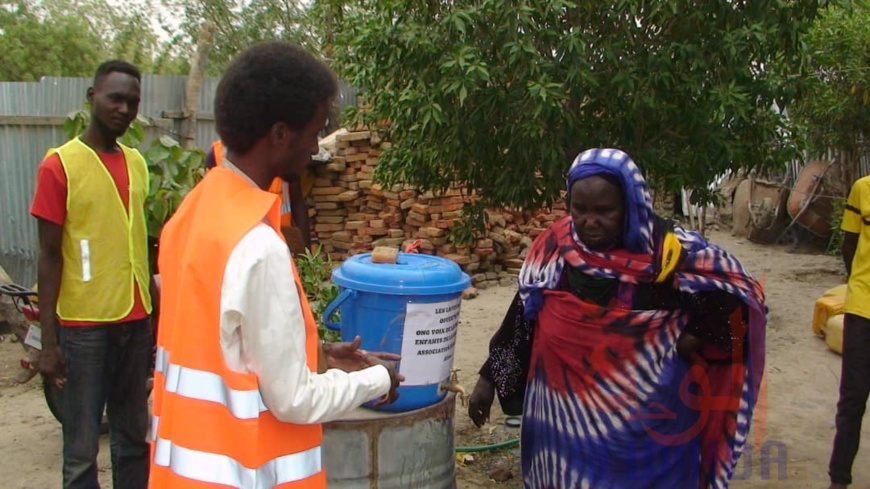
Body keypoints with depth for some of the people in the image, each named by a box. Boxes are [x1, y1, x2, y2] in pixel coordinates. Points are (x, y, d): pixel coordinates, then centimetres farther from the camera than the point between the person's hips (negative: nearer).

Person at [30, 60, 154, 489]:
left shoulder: (137, 163, 9)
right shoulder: (59, 164, -7)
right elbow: (50, 255, -8)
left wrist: (154, 314, 12)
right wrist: (48, 340, -11)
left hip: (136, 321, 5)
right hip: (83, 324, -5)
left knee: (134, 438, 15)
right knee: (82, 450, 4)